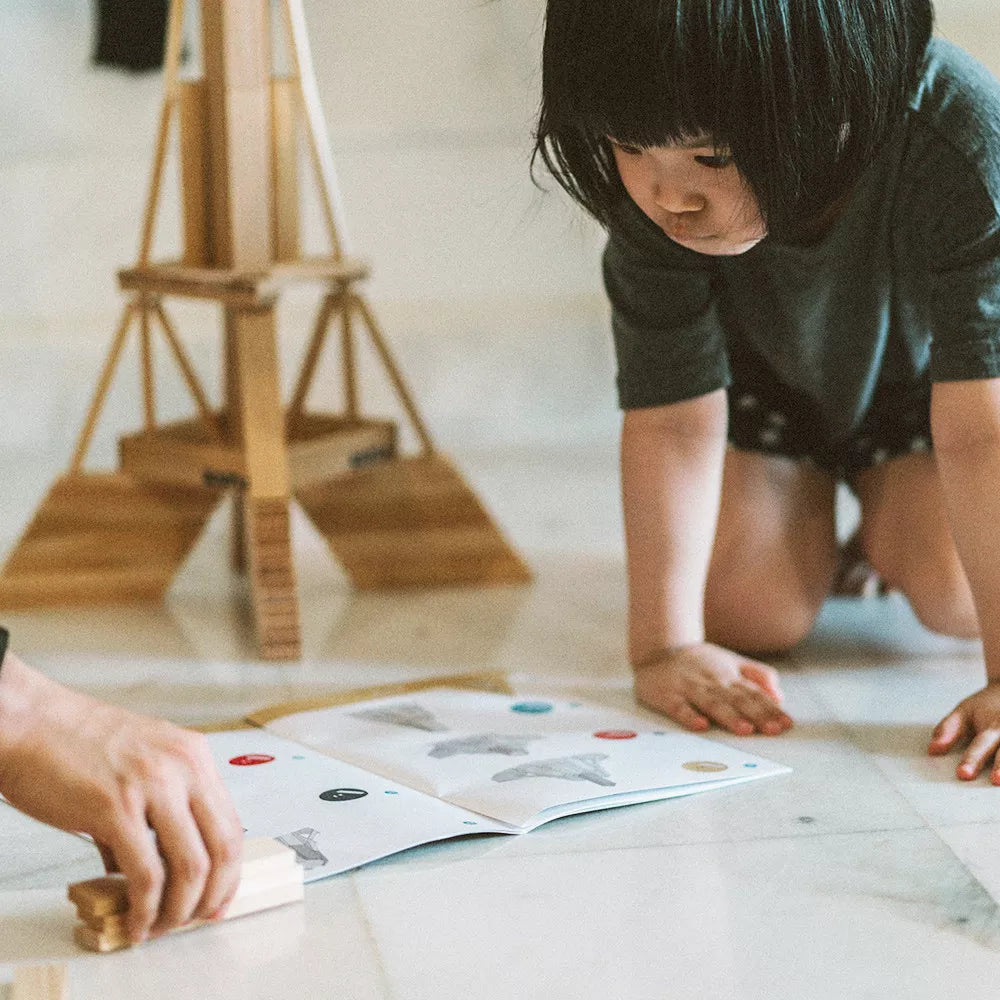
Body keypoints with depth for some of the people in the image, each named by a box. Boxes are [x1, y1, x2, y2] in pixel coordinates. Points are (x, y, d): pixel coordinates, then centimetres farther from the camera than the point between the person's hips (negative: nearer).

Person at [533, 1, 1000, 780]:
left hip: (920, 376, -1)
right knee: (751, 613, -11)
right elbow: (673, 419, -27)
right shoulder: (654, 190, -35)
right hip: (767, 377, 1)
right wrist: (665, 645, -27)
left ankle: (885, 524, 17)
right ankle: (808, 514, 23)